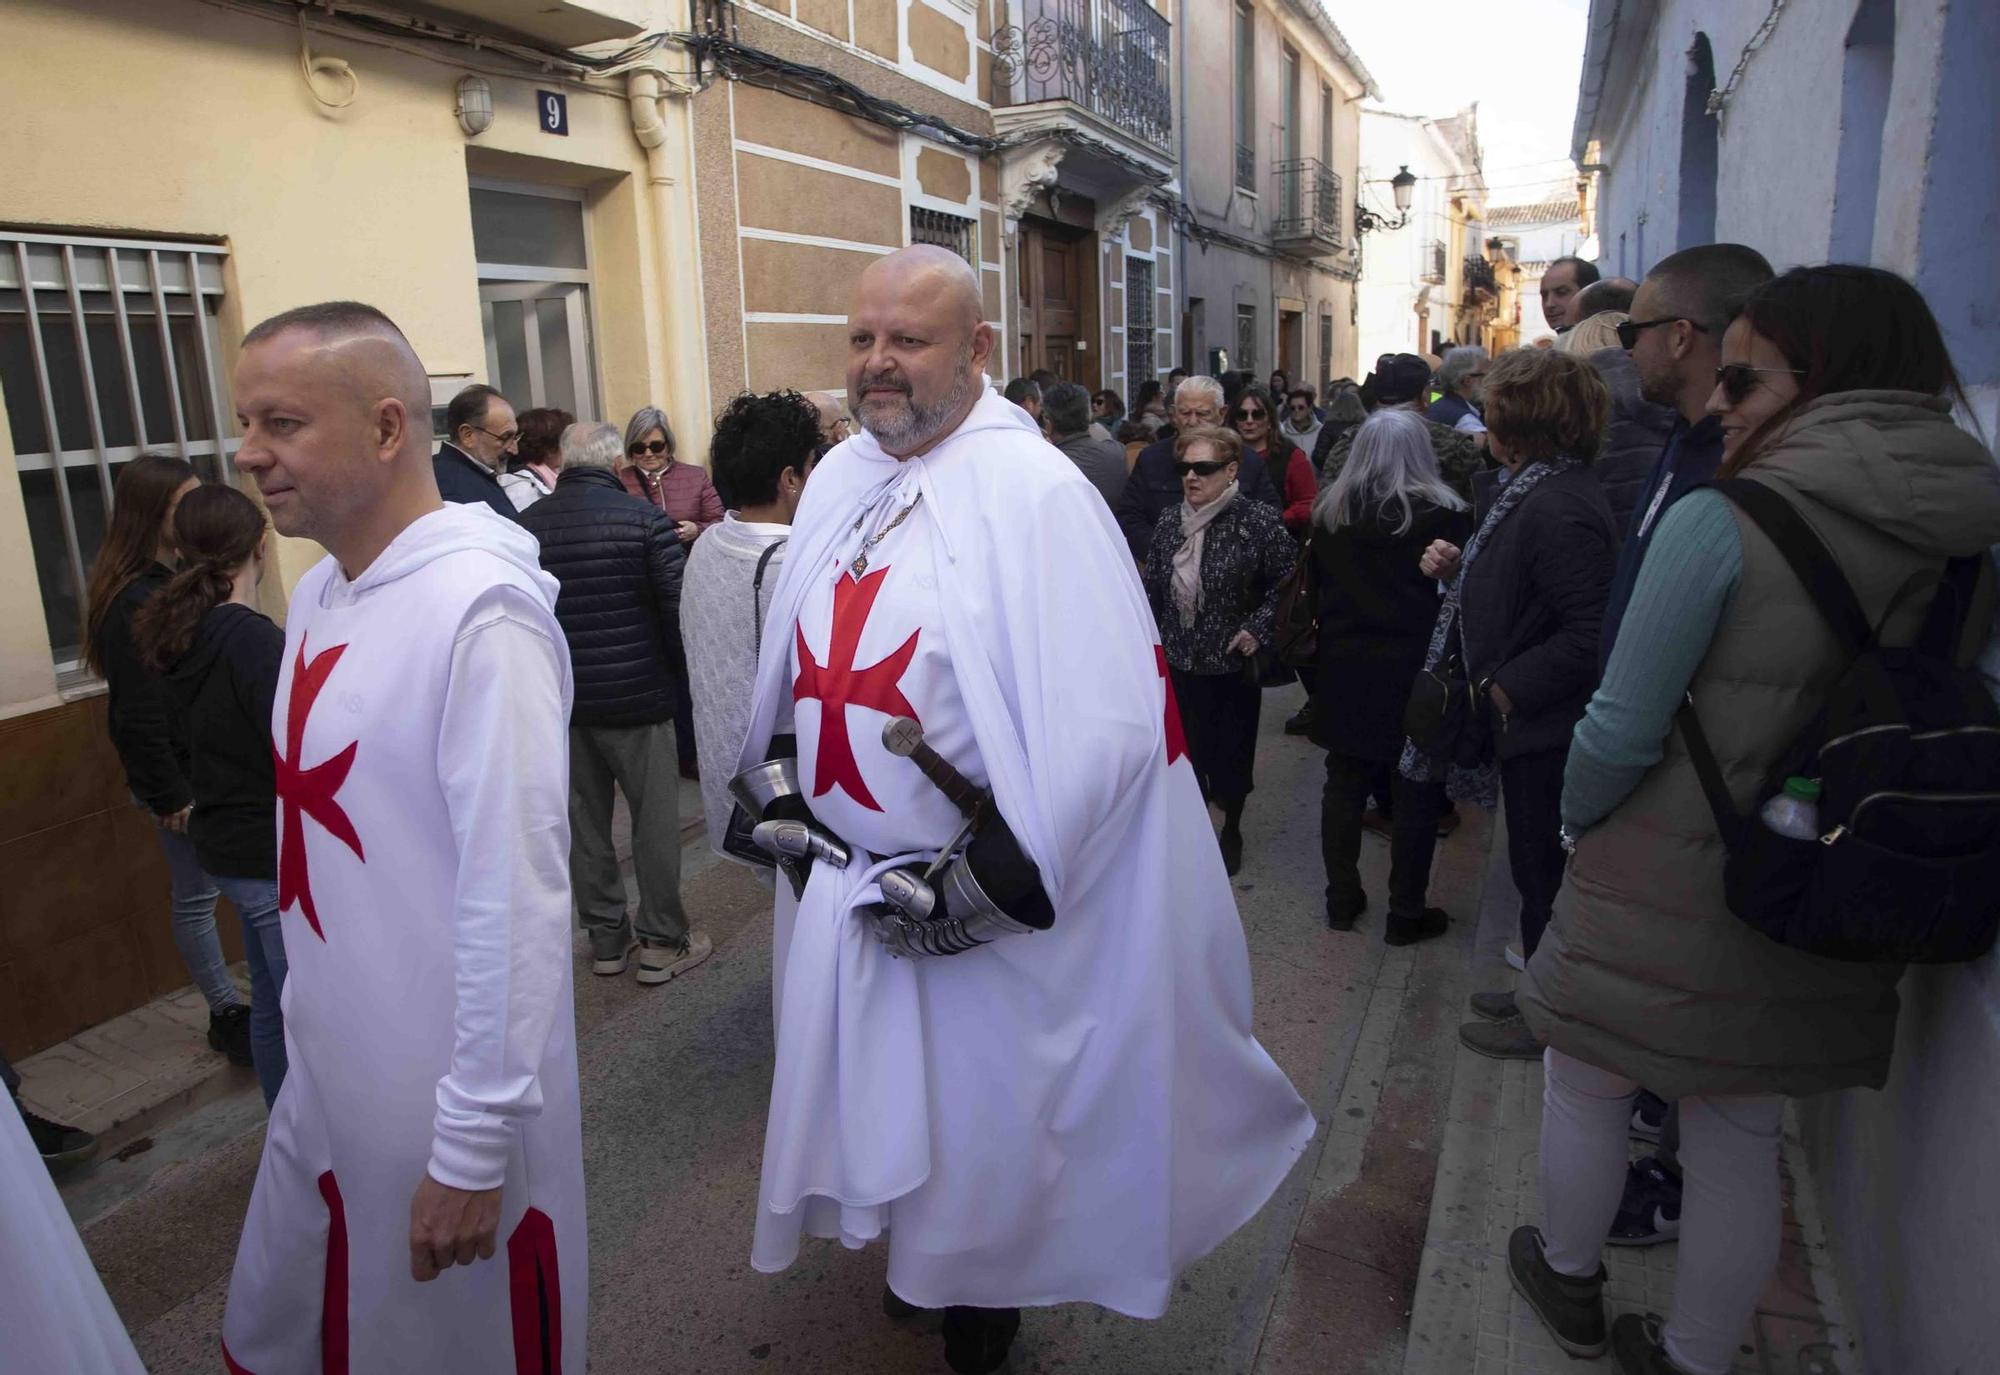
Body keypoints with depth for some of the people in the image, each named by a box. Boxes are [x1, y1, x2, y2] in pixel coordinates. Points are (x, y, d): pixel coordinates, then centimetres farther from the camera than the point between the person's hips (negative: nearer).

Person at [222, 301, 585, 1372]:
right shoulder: (318, 593, 5)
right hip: (322, 1075, 8)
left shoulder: (479, 609, -22)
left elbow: (516, 893, -24)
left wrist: (475, 1144, -20)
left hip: (442, 1090, -8)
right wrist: (306, 1002, 18)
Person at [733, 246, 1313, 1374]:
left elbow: (1102, 727, -23)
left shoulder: (1036, 492, -18)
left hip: (976, 908, -6)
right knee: (878, 1105, 24)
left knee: (979, 1126, 14)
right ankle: (916, 1250, 53)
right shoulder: (840, 478, 5)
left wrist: (980, 884, -20)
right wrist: (784, 785, 4)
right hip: (842, 888, 6)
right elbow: (794, 666, 15)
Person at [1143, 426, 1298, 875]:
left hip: (1234, 664, -3)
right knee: (1184, 751, 11)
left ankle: (1231, 830, 37)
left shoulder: (1259, 521, -13)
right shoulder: (1169, 521, 1)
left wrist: (1258, 627, -14)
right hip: (1178, 662, 3)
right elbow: (1153, 589, 8)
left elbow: (1290, 582, -7)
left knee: (1231, 752, 11)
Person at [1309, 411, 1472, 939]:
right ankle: (1405, 914, 14)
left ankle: (1341, 899, 22)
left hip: (1344, 671, 4)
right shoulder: (1444, 514, -9)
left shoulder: (1330, 514, 3)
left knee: (1344, 783, 12)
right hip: (1416, 672, -3)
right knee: (1414, 790, 6)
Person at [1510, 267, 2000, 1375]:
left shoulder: (1719, 522, -20)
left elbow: (1621, 731, -18)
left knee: (1583, 1088, 19)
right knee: (1741, 1141, 19)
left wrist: (1579, 824, 1)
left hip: (1666, 891, -5)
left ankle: (1568, 1283, 42)